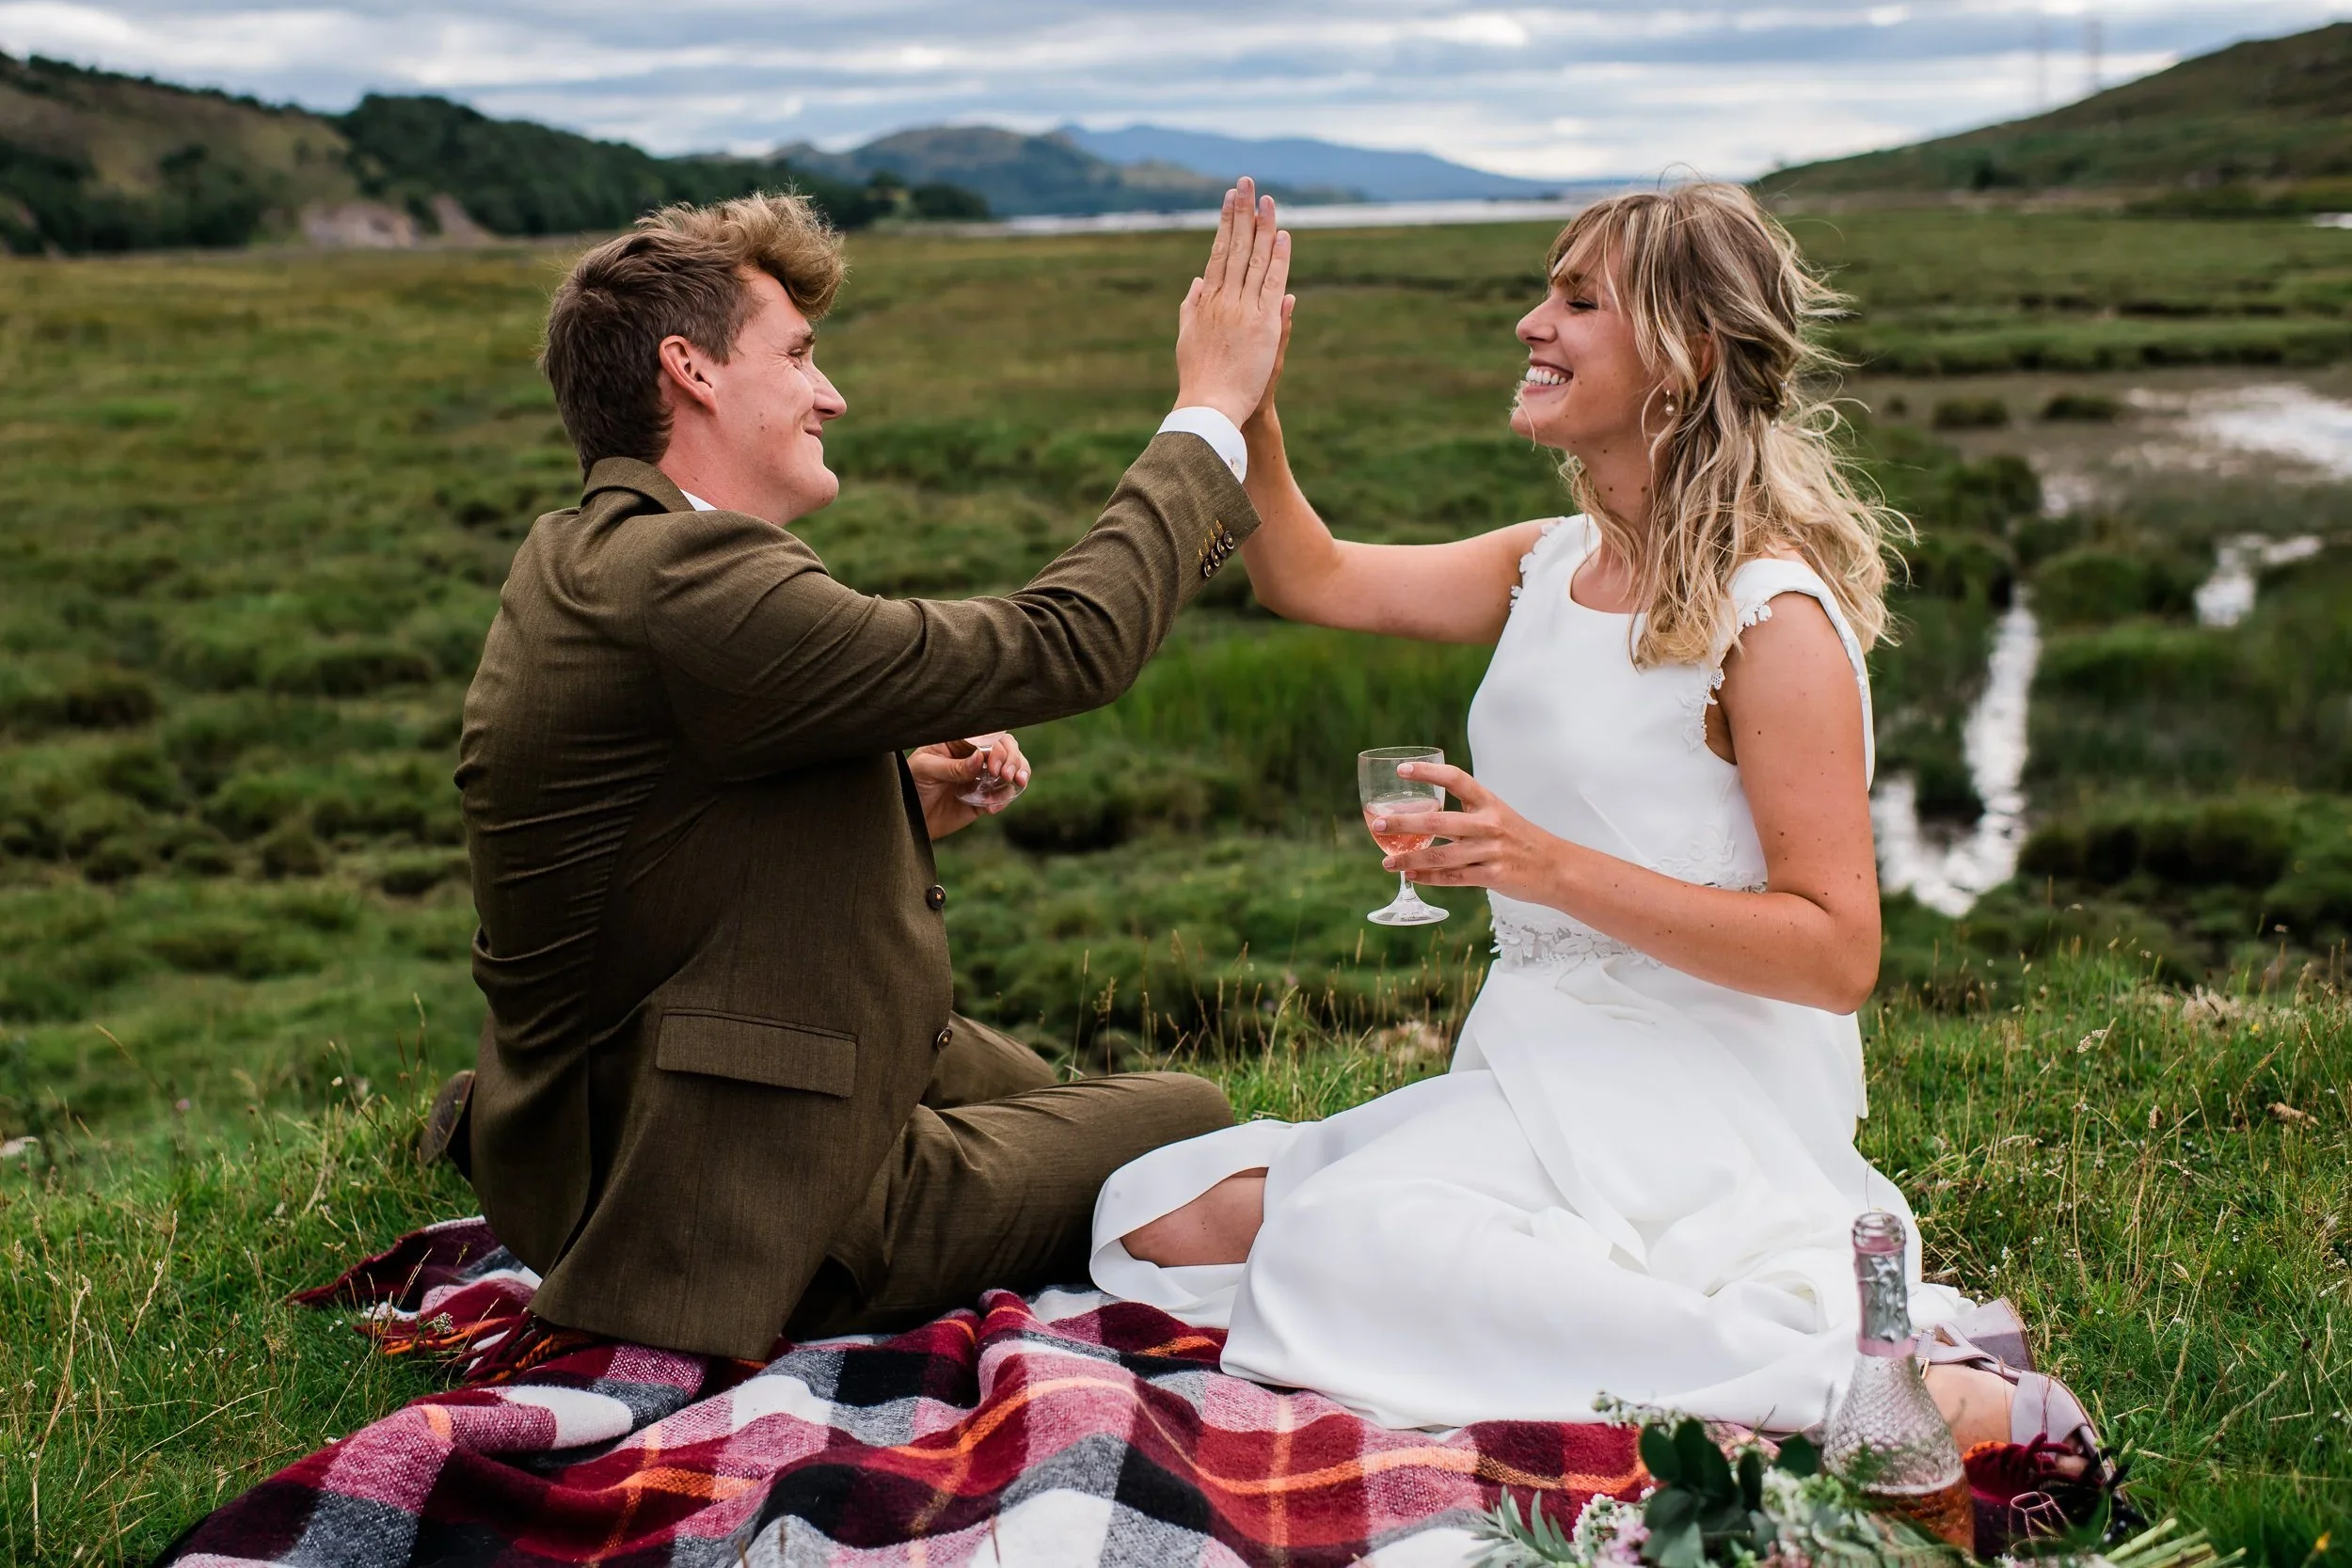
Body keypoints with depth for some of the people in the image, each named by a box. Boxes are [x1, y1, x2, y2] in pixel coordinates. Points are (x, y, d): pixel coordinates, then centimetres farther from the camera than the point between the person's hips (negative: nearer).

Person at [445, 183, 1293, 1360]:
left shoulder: (582, 559, 6)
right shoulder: (684, 578, -27)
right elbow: (1066, 644, -26)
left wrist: (904, 806, 2)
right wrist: (1211, 411, -14)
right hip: (739, 1229, -10)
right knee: (1188, 1125, 6)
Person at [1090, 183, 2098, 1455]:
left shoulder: (1776, 613, -12)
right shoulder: (1552, 566, 11)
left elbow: (1837, 952, -17)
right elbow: (1312, 580, 19)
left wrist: (1551, 866, -25)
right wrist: (1245, 404, 3)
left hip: (1695, 1100, -8)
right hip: (1532, 1065, 9)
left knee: (1350, 1235, -32)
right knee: (1162, 1219, -4)